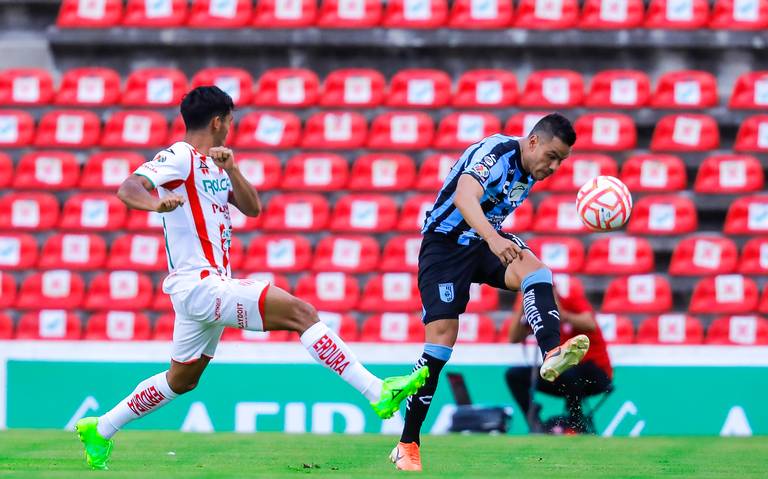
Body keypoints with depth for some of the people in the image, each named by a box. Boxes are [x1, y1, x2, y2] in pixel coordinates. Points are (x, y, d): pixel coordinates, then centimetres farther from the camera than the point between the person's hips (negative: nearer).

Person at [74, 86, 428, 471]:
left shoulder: (212, 165, 18)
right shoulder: (179, 157, -10)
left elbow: (252, 208, 12)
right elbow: (128, 188, -24)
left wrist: (230, 169, -5)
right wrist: (157, 203, -45)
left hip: (207, 287, 11)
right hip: (200, 284, -11)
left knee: (182, 380, 20)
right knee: (300, 312, -19)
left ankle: (99, 429, 30)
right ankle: (378, 393, -24)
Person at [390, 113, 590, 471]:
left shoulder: (529, 171, 5)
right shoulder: (497, 153, -22)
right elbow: (464, 197, -41)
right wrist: (493, 238, -56)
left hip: (486, 241, 7)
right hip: (446, 242, -7)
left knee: (534, 269, -24)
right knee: (442, 333, -15)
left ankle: (551, 354, -46)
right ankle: (407, 445, -8)